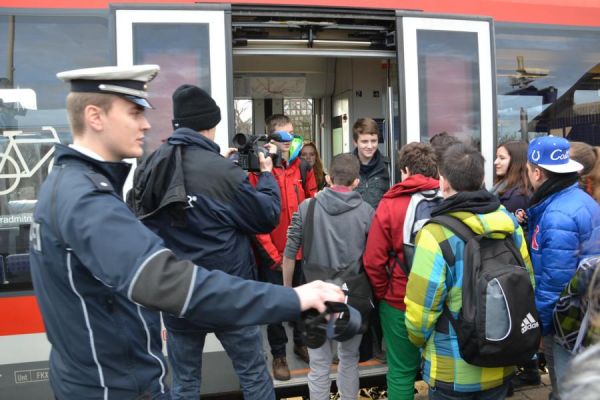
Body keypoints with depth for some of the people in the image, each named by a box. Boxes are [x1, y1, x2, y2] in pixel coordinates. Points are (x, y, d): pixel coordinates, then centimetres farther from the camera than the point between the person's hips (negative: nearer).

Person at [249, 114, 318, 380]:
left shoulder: (303, 167, 4)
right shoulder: (258, 171, -10)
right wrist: (270, 253, -12)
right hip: (271, 253, -4)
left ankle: (301, 343, 38)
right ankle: (278, 354, 27)